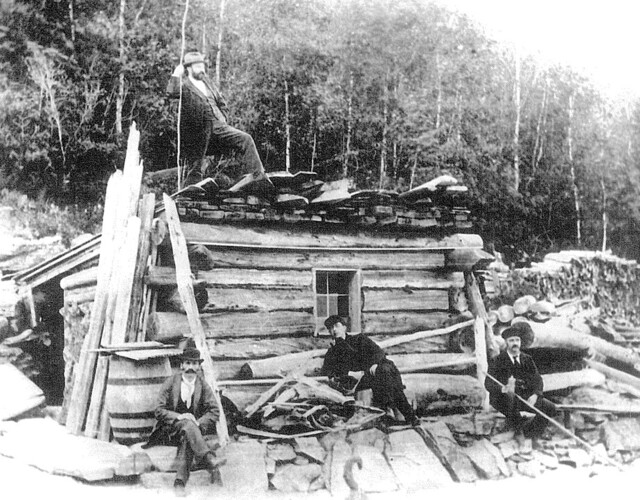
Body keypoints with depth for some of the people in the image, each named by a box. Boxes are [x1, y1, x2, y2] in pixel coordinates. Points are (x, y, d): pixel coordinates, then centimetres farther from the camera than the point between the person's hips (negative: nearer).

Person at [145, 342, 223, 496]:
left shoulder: (203, 386, 5)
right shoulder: (170, 383, 1)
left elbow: (214, 412, 2)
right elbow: (159, 411, -2)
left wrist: (198, 423, -16)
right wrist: (179, 416, -19)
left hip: (194, 426, 1)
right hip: (171, 428, -1)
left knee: (187, 438, -36)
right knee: (188, 425, -35)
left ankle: (180, 482, -44)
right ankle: (210, 460, -52)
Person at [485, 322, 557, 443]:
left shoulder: (527, 359, 8)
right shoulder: (498, 360, -6)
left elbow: (537, 379, 2)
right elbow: (488, 383, -16)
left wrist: (535, 394, -20)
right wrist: (504, 388, -38)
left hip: (526, 397, 5)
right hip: (503, 399, -5)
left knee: (551, 409, -14)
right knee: (510, 393, -39)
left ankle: (528, 432, 8)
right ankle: (517, 427, -15)